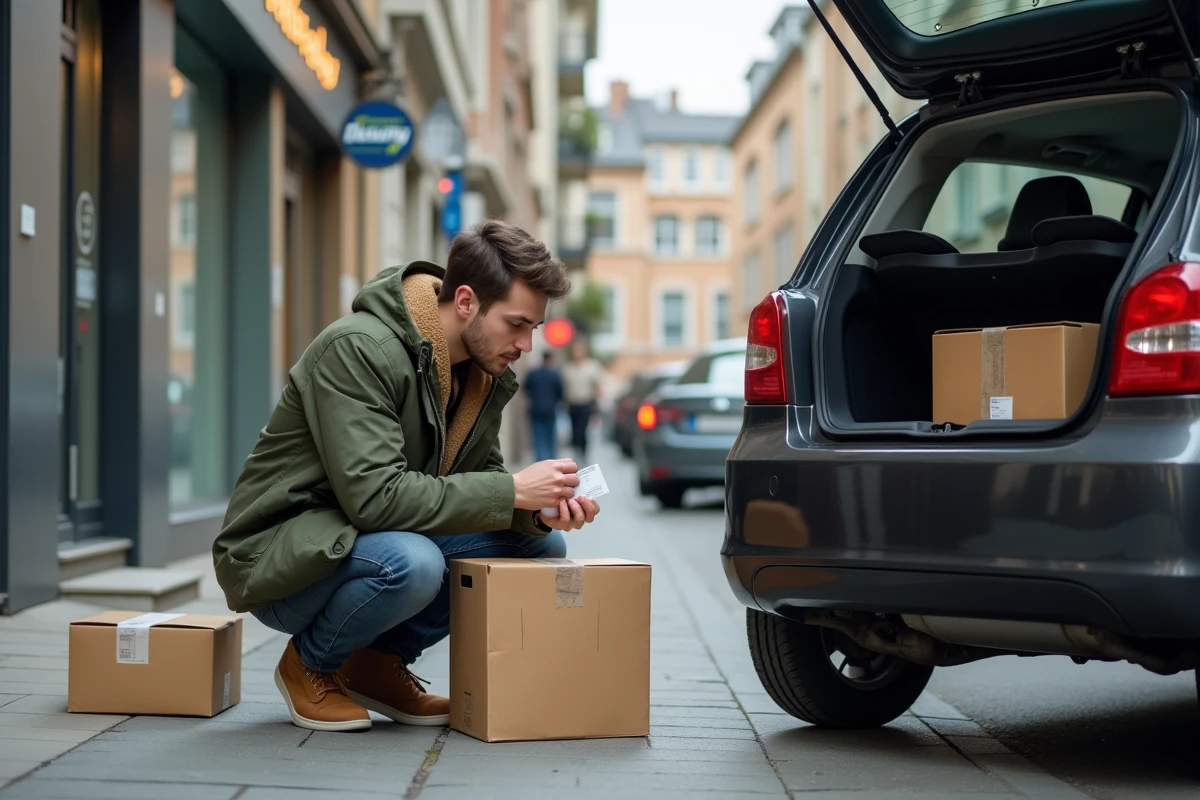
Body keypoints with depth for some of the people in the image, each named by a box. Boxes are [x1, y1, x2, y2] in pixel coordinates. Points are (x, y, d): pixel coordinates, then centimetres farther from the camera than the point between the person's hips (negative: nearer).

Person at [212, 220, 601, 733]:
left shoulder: (484, 371, 1)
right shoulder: (357, 350, -25)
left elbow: (480, 474, 8)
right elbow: (374, 494, -33)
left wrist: (540, 506, -15)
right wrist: (512, 492, -31)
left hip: (379, 539, 8)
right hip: (278, 554, -8)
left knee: (542, 546, -4)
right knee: (412, 563, -37)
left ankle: (380, 663, 7)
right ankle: (309, 664, -4)